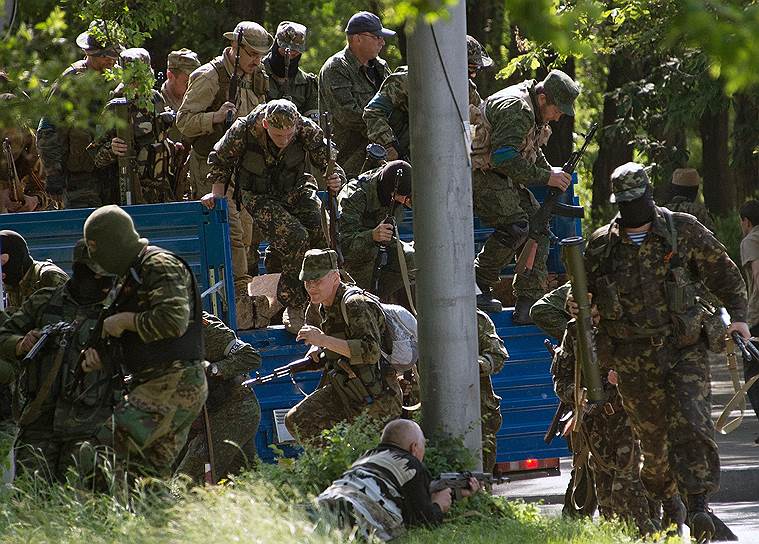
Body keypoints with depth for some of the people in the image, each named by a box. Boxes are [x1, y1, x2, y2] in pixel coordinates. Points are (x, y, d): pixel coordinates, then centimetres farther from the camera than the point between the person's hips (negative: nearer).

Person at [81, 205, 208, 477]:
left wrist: (125, 321, -13)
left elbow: (173, 320, -24)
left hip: (174, 385, -10)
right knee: (152, 473, 8)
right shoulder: (130, 275, 22)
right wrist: (96, 353, 4)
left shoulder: (160, 265, -9)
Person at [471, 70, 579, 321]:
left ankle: (528, 305, 0)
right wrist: (546, 177, -25)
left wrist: (550, 170, 8)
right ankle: (478, 288, -14)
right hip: (479, 175, -11)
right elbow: (505, 158, -30)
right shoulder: (516, 109, -22)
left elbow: (531, 150, 26)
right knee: (514, 225, -26)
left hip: (502, 178, 11)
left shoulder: (534, 110, 12)